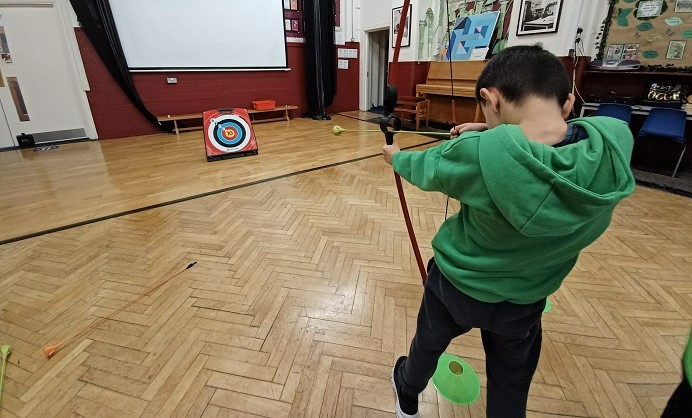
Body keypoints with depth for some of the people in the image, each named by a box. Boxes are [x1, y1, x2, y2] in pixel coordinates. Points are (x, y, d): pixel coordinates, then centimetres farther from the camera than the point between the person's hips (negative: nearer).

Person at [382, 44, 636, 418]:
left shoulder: (477, 152, -34)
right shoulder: (615, 140, -24)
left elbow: (424, 168, -12)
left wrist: (396, 156, 10)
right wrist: (497, 132, 2)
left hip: (457, 284, -1)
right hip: (523, 300, 2)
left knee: (428, 343, 29)